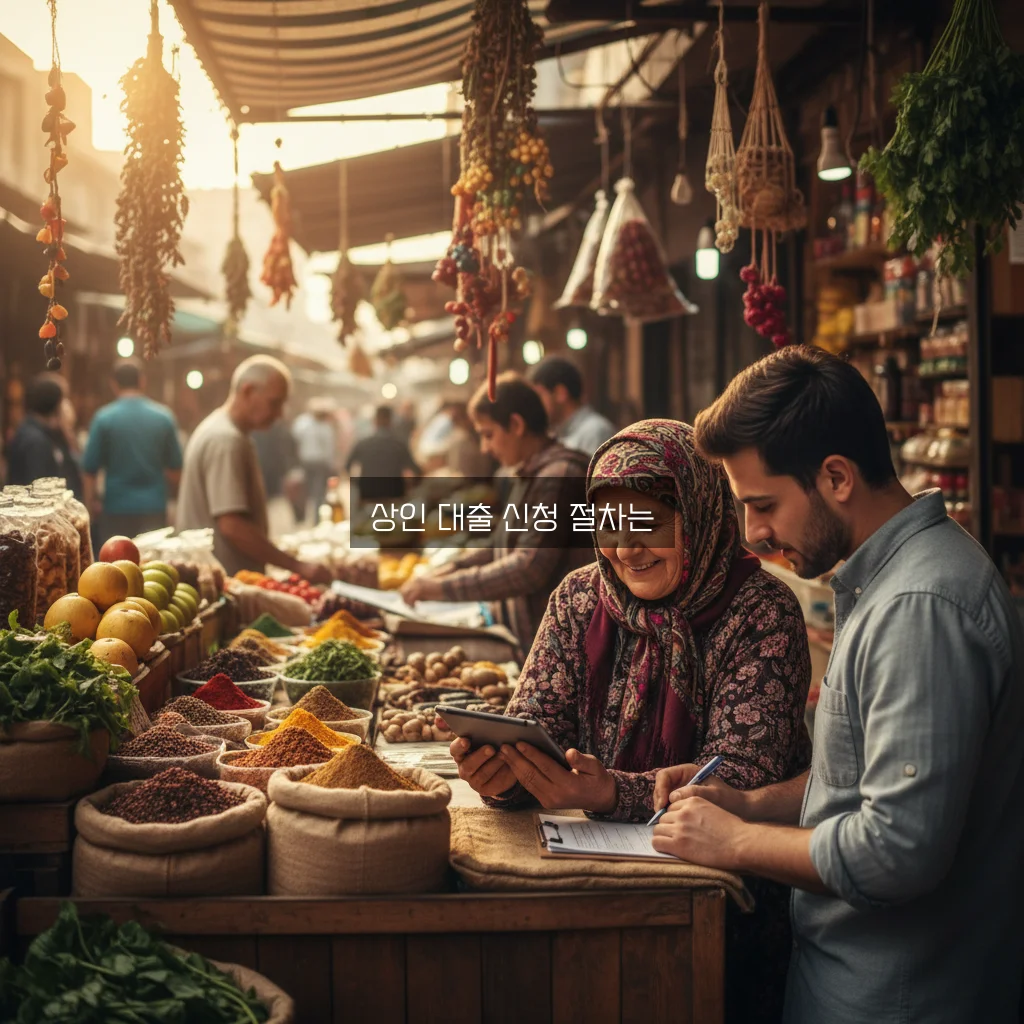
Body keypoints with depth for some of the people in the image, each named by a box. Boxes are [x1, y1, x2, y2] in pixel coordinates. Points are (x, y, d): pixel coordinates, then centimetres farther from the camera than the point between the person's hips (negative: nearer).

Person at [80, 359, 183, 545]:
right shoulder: (164, 417, 0)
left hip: (117, 510, -1)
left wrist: (91, 501, 11)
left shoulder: (103, 418, -6)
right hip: (154, 508, 1)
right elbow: (175, 470, 5)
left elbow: (89, 469, -4)